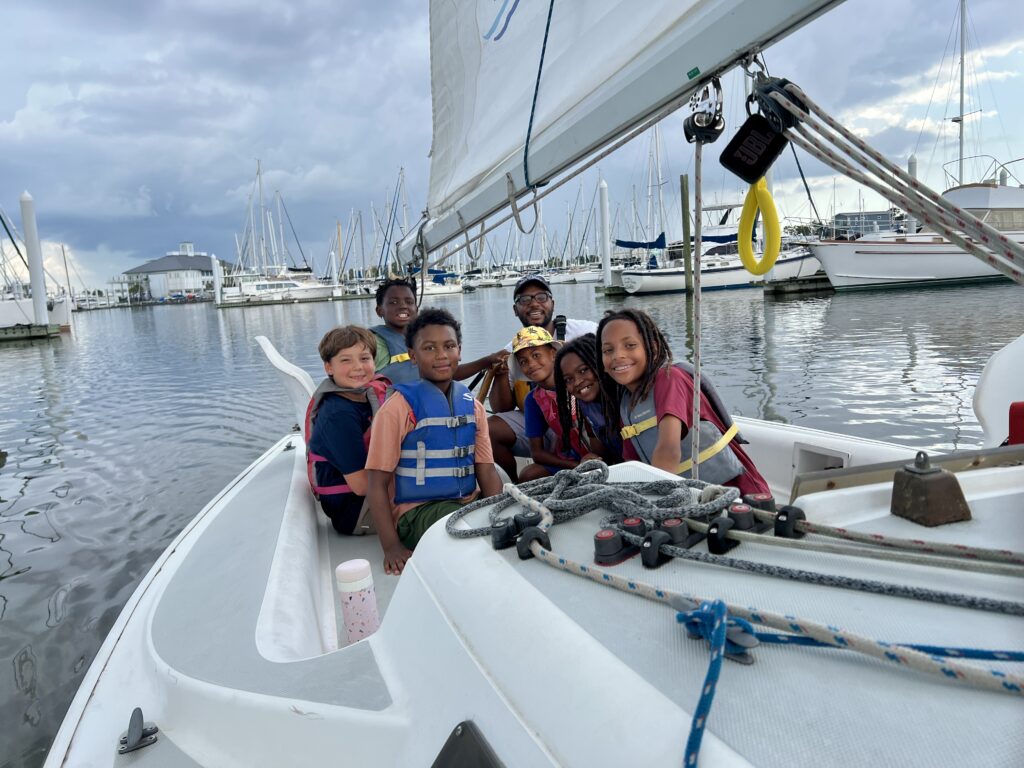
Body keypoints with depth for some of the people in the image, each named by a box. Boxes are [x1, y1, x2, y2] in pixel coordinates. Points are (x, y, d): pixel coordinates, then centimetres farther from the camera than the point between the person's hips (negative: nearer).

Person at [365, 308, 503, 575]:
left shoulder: (473, 406, 10)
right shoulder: (400, 407, -6)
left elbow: (486, 471, 7)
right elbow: (377, 483, -7)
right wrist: (391, 547, -16)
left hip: (466, 505, 6)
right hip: (415, 512, -6)